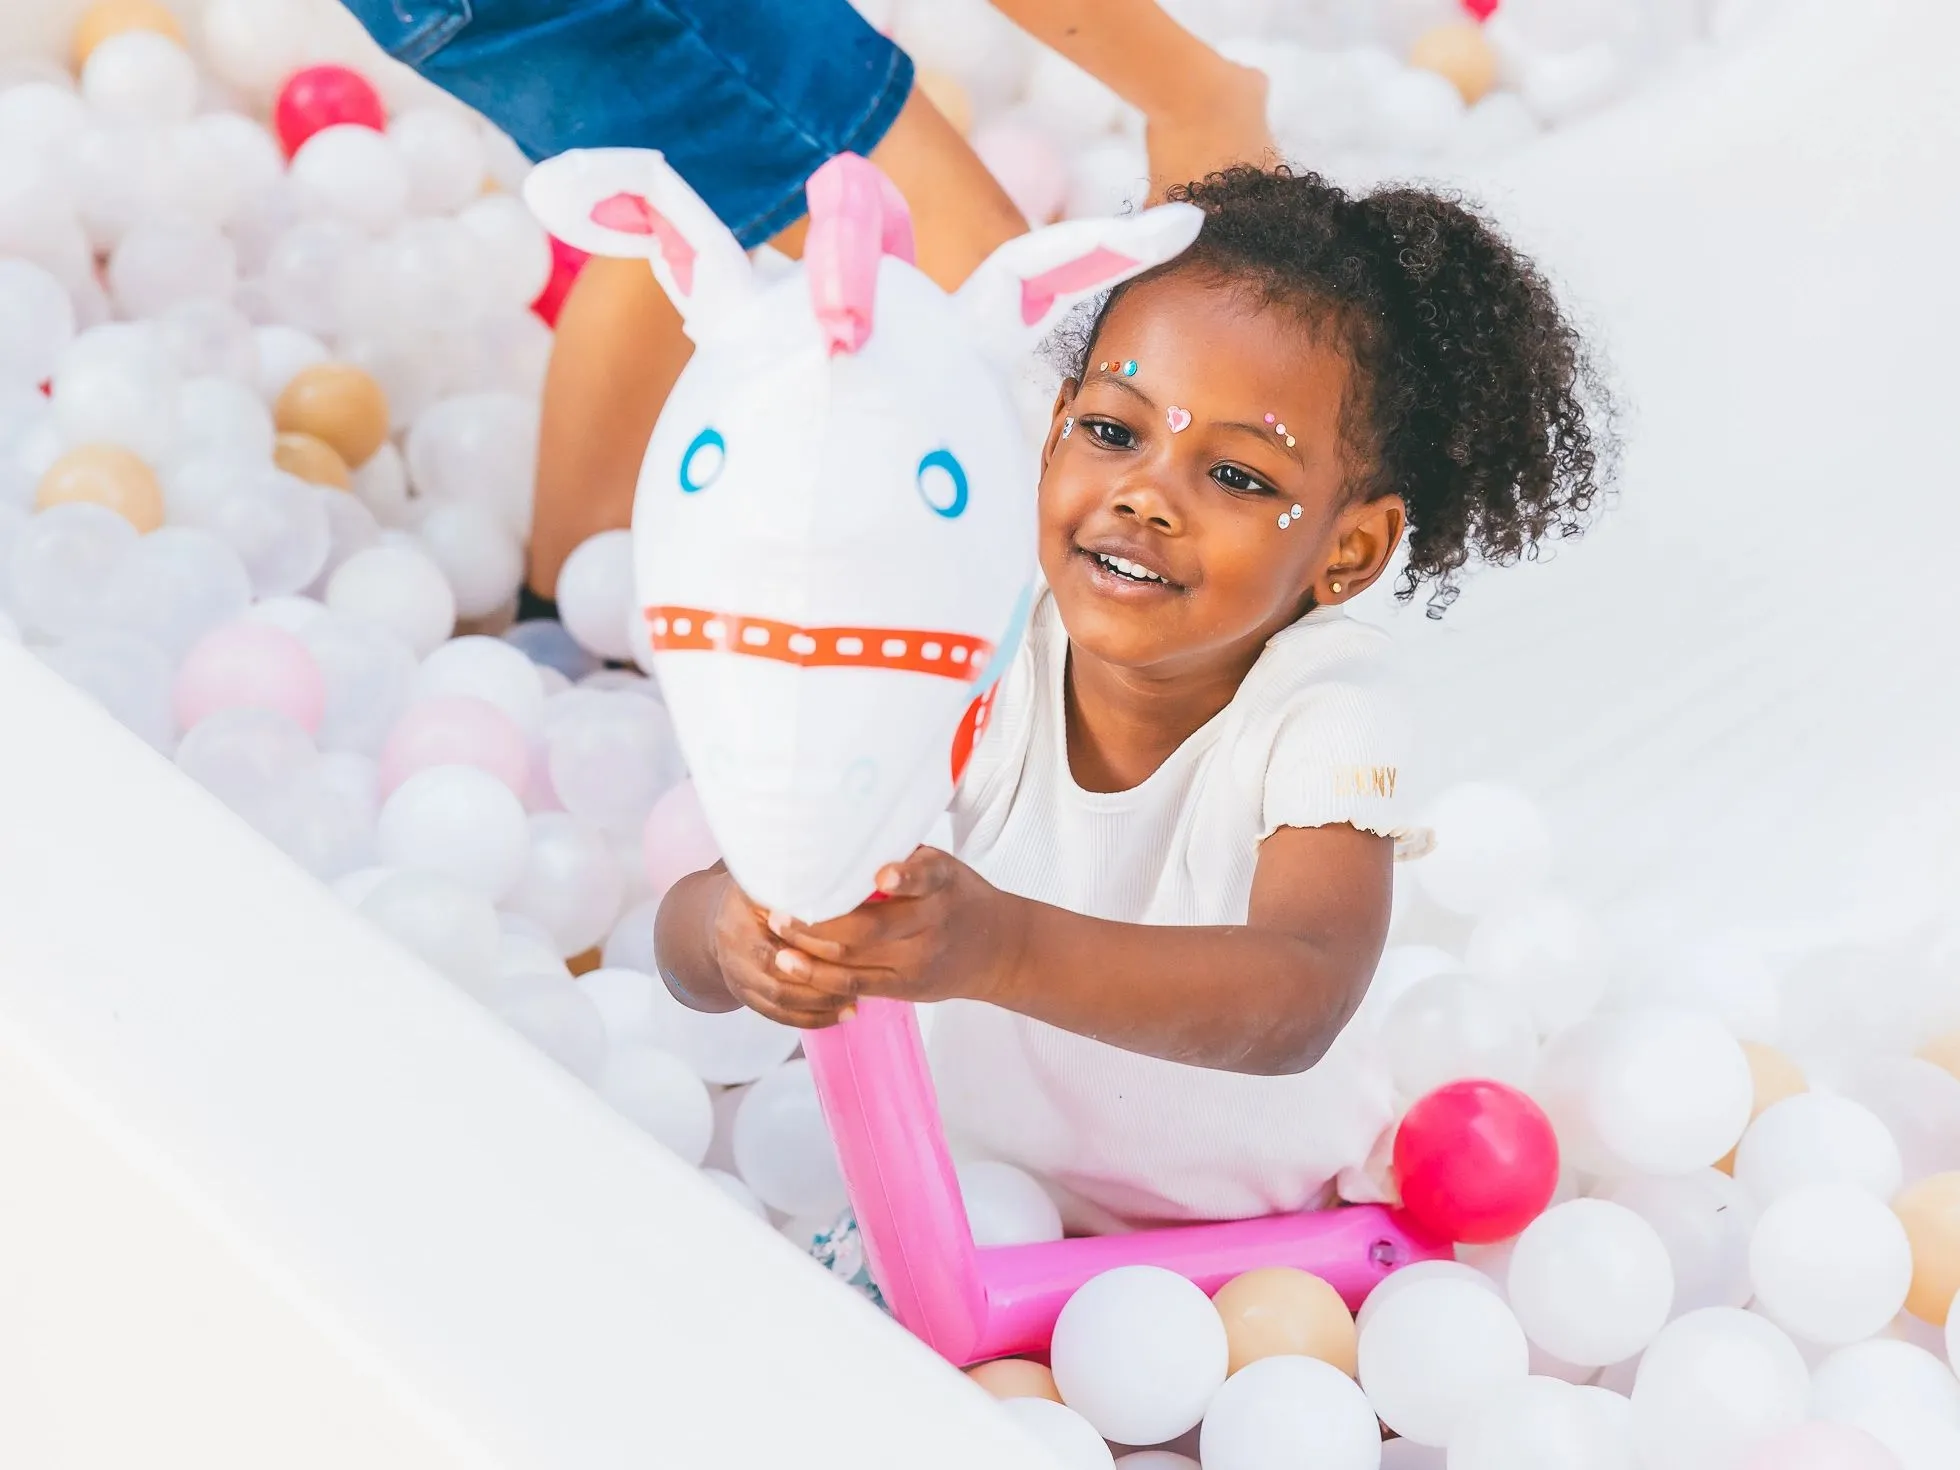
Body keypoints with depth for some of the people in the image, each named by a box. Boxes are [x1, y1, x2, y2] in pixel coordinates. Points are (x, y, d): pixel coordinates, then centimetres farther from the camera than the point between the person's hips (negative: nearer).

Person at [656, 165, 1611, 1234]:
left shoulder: (1320, 712, -21)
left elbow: (1297, 1006, -39)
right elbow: (685, 930, -18)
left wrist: (1006, 948, -55)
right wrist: (737, 934, -44)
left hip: (1273, 1230, -1)